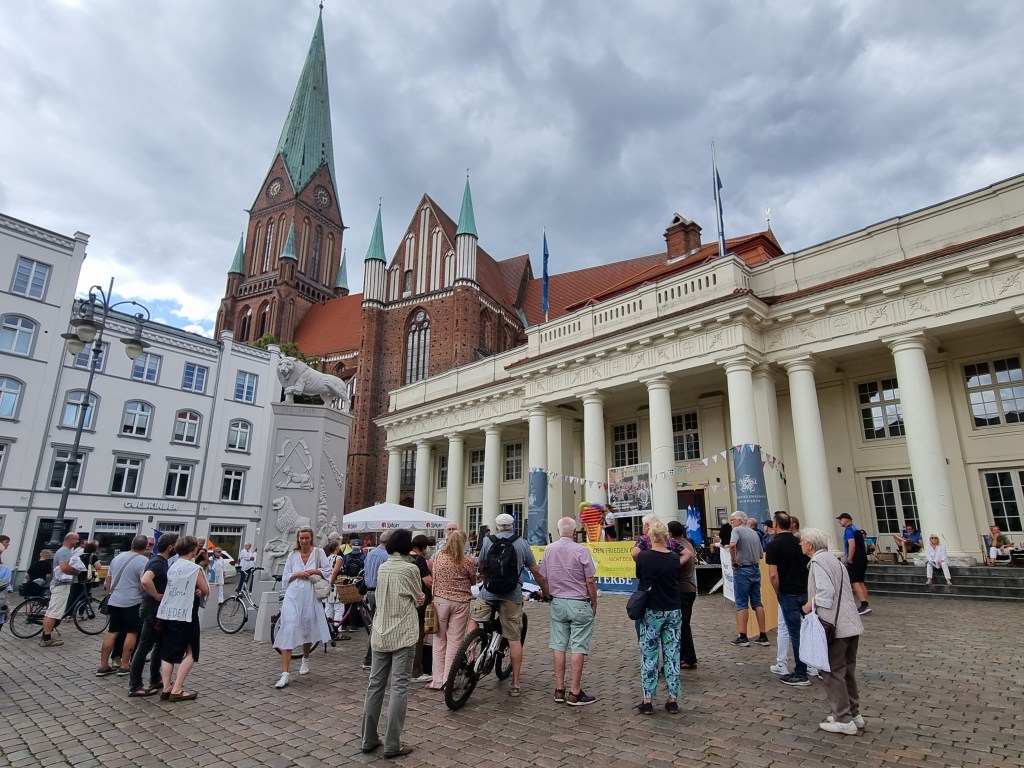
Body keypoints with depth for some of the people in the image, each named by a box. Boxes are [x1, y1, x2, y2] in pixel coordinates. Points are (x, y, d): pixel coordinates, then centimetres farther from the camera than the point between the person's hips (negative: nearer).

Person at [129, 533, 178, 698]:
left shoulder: (159, 560, 10)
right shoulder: (158, 562, -21)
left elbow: (143, 581, 21)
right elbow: (145, 580, -39)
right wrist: (157, 595, -26)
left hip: (157, 609, 10)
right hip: (153, 609, -10)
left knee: (160, 644, 17)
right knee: (144, 647, -2)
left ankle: (155, 680, 26)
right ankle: (135, 686, 6)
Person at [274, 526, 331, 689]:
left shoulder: (318, 552, 3)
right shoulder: (292, 555, 6)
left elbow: (328, 572, 3)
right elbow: (285, 578, 8)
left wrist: (314, 571, -11)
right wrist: (297, 574, -9)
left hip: (310, 597, 0)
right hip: (293, 597, 0)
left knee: (308, 630, 14)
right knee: (288, 631, -11)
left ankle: (305, 659, 43)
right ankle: (284, 674, -10)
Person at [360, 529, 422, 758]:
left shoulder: (381, 568, 7)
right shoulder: (410, 568, -11)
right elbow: (419, 598, 0)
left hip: (381, 633, 6)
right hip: (403, 635, -6)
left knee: (375, 685, 11)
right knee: (399, 688, -1)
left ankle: (368, 739, 20)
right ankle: (392, 744, 3)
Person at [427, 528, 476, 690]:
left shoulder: (438, 555, -4)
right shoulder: (468, 561, -9)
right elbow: (473, 581, 5)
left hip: (440, 601, 2)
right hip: (460, 603, -2)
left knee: (439, 641, 12)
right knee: (454, 642, 6)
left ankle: (437, 680, 18)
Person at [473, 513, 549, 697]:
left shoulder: (487, 542, 2)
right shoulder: (522, 544, 2)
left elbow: (481, 567, 11)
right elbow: (537, 572, 5)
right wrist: (545, 592, 19)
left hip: (488, 593, -1)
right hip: (512, 597, 1)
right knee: (514, 639, 7)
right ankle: (515, 684, 13)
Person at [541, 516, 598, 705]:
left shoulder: (548, 549, 0)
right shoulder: (581, 551, -14)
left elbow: (544, 578, 8)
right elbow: (590, 581, -11)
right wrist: (594, 604, 2)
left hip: (557, 603, 5)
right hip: (579, 604, -5)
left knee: (559, 647, 11)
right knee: (578, 649, 2)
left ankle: (559, 690, 16)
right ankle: (574, 693, 6)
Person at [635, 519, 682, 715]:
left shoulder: (643, 556, -12)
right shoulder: (674, 558, -4)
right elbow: (676, 579, 10)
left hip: (651, 612, -3)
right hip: (673, 611, 3)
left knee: (649, 656, 6)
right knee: (672, 655, 10)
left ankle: (648, 701, 9)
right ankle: (673, 700, 15)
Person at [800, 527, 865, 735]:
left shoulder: (818, 560, -14)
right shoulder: (832, 559, 16)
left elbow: (826, 592, -23)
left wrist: (809, 606, -9)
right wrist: (814, 604, 16)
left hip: (834, 626, -9)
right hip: (850, 624, 9)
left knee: (833, 673, 2)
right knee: (847, 671, 19)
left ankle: (844, 721, 8)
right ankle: (854, 714, 28)